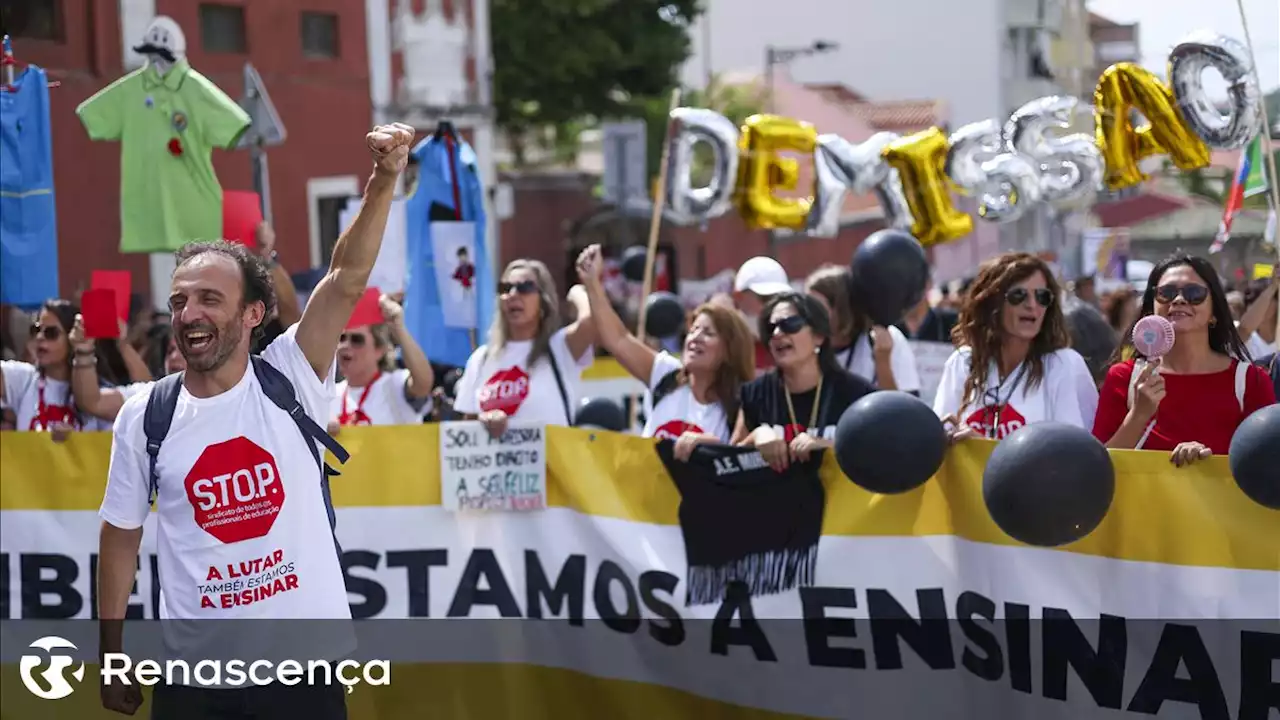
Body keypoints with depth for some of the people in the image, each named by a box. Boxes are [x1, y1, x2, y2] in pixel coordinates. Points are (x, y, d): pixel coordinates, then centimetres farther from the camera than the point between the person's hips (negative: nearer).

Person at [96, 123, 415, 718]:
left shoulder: (291, 378, -3)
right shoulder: (142, 416, 1)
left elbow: (347, 279, -15)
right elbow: (121, 535, 9)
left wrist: (383, 179, -28)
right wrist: (111, 656, 9)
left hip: (304, 665, -1)